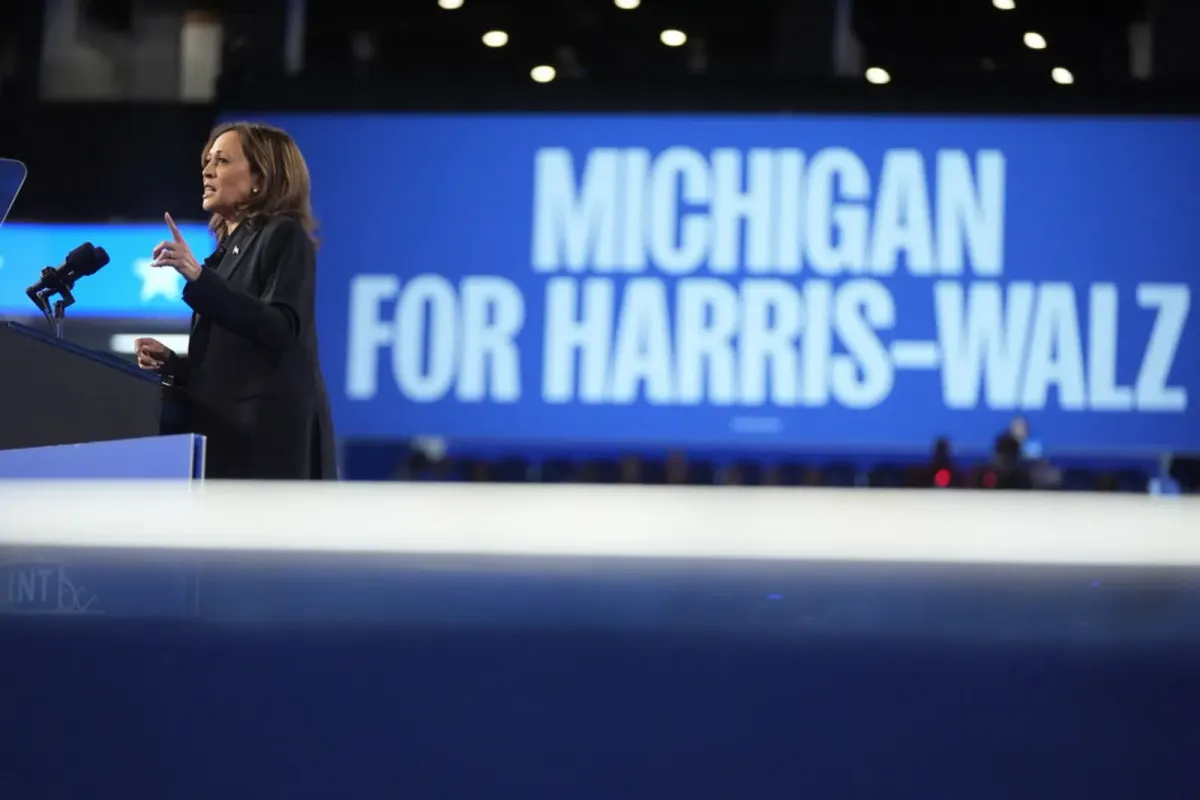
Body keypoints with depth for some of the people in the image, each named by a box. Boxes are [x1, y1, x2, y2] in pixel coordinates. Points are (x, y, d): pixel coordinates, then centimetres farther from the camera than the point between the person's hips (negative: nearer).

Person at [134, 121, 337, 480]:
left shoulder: (284, 237, -2)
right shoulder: (230, 249, 21)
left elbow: (280, 330, -19)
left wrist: (199, 278, -25)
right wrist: (170, 362, 6)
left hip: (269, 435, -8)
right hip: (230, 434, 9)